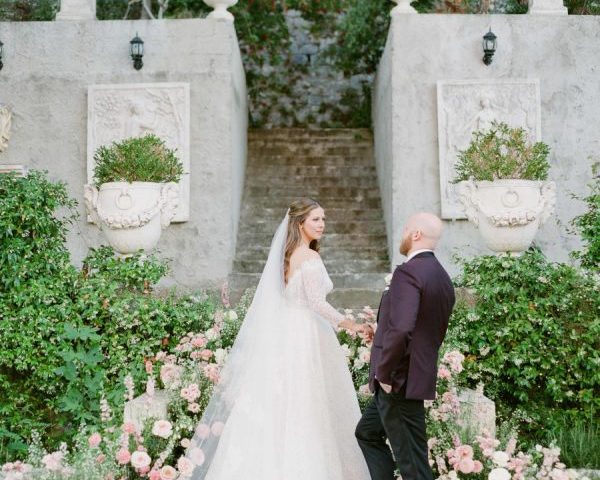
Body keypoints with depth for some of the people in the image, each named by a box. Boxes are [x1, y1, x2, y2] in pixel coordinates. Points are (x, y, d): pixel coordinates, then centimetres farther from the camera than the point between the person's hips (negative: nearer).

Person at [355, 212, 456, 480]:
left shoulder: (408, 272, -18)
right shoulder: (443, 279, 11)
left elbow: (400, 330, -29)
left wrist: (385, 374, -19)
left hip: (399, 381, -10)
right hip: (421, 376, 10)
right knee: (367, 433, 23)